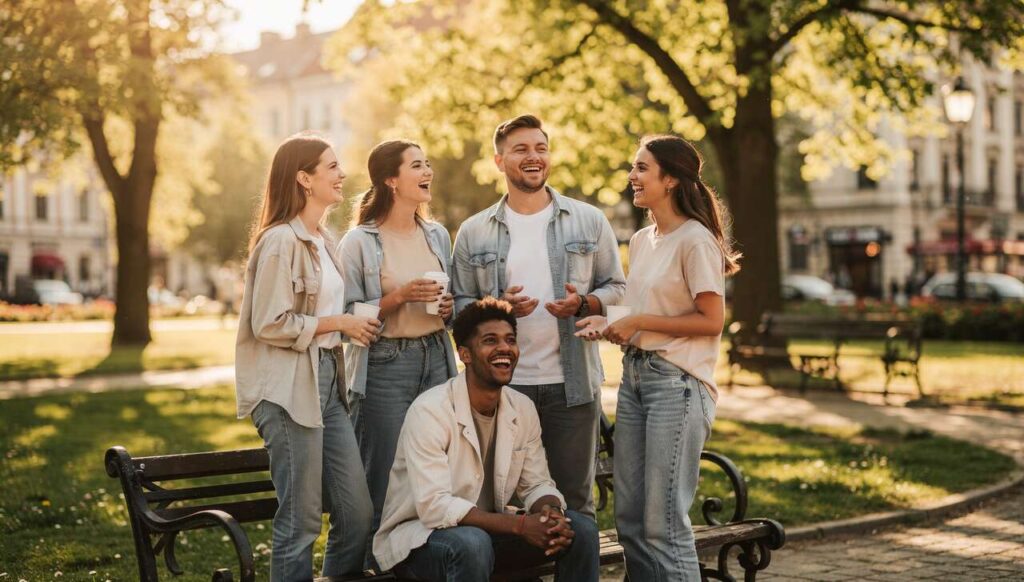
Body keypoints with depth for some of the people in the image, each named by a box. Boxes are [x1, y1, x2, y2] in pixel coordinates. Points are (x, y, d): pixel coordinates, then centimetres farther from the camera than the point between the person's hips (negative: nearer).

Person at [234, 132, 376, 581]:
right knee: (300, 521, -2)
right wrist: (339, 323, -10)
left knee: (357, 513, 6)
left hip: (325, 381, 9)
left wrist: (353, 324, 9)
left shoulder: (323, 240, 16)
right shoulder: (281, 240, -11)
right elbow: (270, 324, -16)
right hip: (288, 388, -8)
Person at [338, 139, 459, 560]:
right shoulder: (359, 241, -5)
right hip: (385, 364, -5)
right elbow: (348, 314, -9)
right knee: (385, 478, -3)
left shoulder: (438, 235, 12)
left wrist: (450, 307, 1)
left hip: (435, 360, 5)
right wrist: (400, 297, -18)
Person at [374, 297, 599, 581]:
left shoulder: (523, 409, 0)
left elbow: (536, 484, 4)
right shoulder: (429, 411, -22)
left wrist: (550, 512, -22)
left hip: (487, 528, 7)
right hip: (419, 534, -6)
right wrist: (519, 525, -33)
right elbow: (434, 506, -29)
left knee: (581, 530, -10)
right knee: (472, 543, -39)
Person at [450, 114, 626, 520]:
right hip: (502, 383, 0)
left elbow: (616, 288, 8)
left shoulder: (588, 221, 6)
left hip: (573, 382, 0)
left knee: (574, 495, 8)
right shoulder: (474, 233, 6)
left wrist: (582, 303, -12)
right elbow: (459, 303, 6)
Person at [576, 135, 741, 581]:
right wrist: (610, 323, 4)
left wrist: (639, 322, -13)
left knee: (663, 523, -7)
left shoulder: (695, 240, -11)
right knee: (630, 520, 10)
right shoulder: (641, 241, 14)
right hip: (634, 374, 9)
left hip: (677, 381, -8)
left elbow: (711, 320, -14)